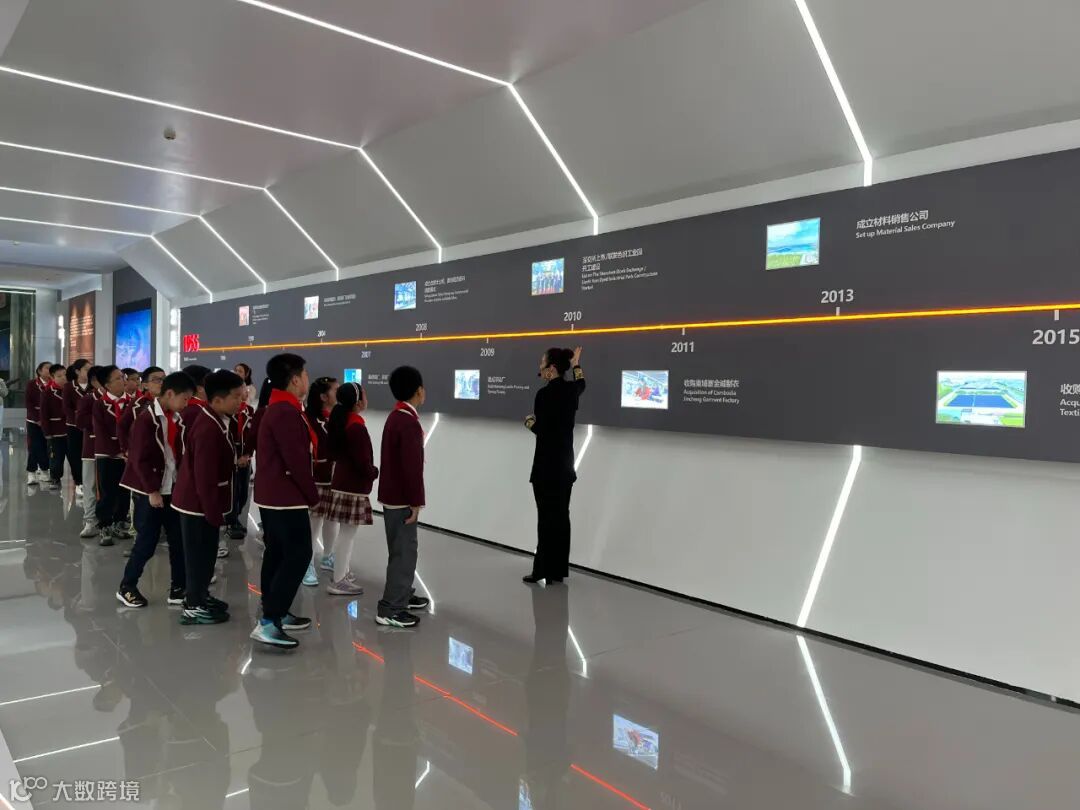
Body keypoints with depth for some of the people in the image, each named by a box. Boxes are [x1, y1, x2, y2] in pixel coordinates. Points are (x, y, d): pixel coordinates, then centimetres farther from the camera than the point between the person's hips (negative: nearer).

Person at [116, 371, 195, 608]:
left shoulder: (177, 419, 7)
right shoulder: (147, 418, -15)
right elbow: (140, 459, -17)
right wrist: (152, 490, -16)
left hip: (173, 489, 7)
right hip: (150, 491, -7)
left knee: (179, 540, 7)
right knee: (147, 542, 1)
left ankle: (178, 588, 17)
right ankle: (127, 587, 19)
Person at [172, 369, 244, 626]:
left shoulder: (213, 421, 6)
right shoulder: (209, 429, -25)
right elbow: (205, 476, -26)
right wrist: (214, 511, -22)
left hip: (200, 500, 10)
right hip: (199, 503, -10)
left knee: (204, 552, 19)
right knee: (200, 553, 1)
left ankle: (199, 596, 32)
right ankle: (193, 607, 12)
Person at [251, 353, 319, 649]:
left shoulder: (277, 409, 14)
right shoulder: (286, 412, -20)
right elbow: (296, 460, -22)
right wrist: (312, 495, -13)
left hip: (272, 494, 11)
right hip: (286, 496, -11)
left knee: (277, 553, 15)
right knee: (298, 555, -9)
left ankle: (276, 613, 24)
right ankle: (268, 622, -10)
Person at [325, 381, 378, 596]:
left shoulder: (338, 422, 9)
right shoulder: (357, 427, -20)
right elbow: (363, 463, -21)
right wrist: (375, 472, -1)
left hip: (342, 483, 9)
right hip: (353, 488, -9)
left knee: (347, 534, 16)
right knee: (348, 535, -3)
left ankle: (343, 573, 24)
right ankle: (338, 582, 2)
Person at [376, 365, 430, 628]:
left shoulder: (395, 417, 12)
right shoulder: (409, 422, -20)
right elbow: (412, 466, -24)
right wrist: (416, 501, -18)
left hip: (393, 494, 10)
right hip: (402, 498, -10)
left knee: (403, 548, 19)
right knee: (404, 551, -5)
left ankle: (403, 595, 31)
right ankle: (391, 609, -1)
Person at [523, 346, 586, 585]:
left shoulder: (545, 394, -17)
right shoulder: (571, 390, 6)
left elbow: (542, 430, -17)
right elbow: (581, 384, 31)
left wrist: (529, 421, 4)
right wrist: (576, 364, 45)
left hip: (547, 465, -8)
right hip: (565, 463, 8)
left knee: (547, 518, -3)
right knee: (561, 516, 10)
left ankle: (545, 571, 3)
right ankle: (559, 570, 16)